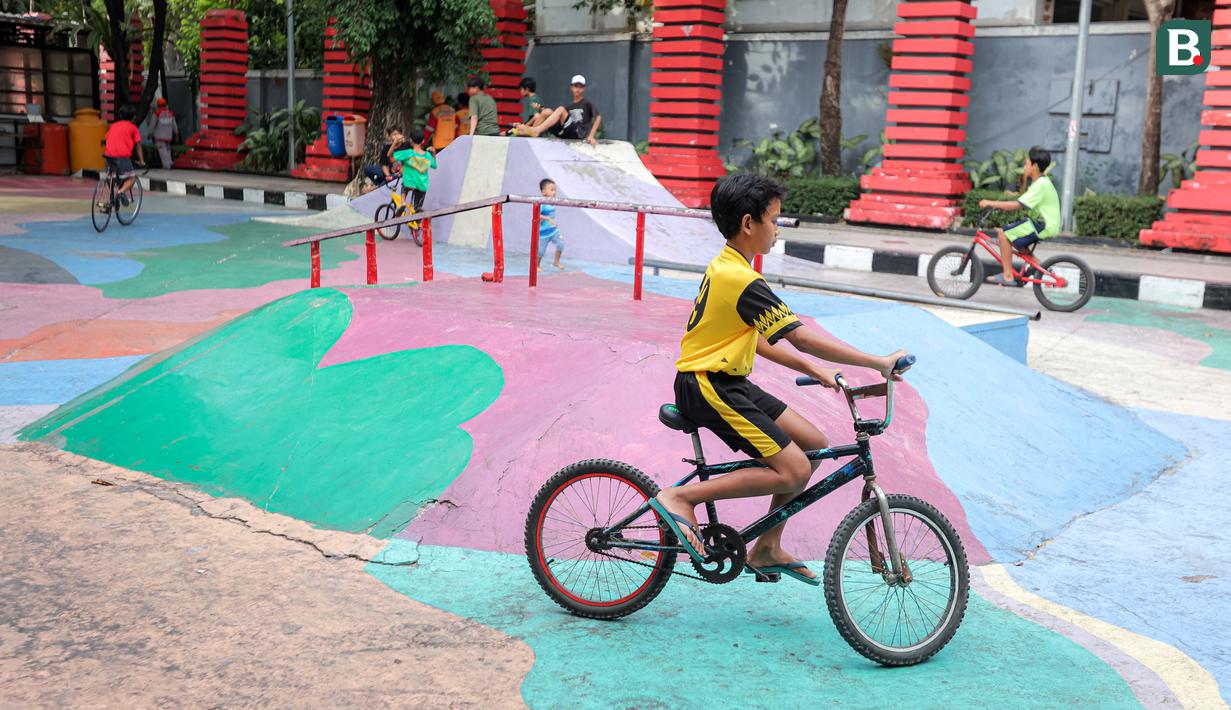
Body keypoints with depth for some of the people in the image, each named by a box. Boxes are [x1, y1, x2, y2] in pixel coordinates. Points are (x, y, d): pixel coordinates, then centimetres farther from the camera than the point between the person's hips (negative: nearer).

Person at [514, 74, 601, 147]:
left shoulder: (587, 103, 11)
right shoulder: (569, 107, 27)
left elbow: (598, 118, 0)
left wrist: (591, 136, -13)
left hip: (578, 134, -5)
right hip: (565, 133, 5)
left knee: (561, 110, -24)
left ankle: (536, 130, -40)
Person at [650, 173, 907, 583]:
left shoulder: (725, 268, 12)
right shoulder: (742, 280, -20)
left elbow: (756, 340, 17)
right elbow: (801, 337, -23)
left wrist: (813, 370, 11)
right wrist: (878, 362, -19)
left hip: (726, 382, 10)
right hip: (708, 388, -10)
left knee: (814, 444, 9)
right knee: (794, 471, -14)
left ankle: (767, 549, 16)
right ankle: (680, 498, -9)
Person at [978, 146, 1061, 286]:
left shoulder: (1040, 185, -18)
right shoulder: (1042, 182, 15)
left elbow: (1018, 205, -25)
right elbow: (1022, 203, 16)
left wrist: (991, 203, -22)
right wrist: (999, 205, 7)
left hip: (1043, 227, -10)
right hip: (1043, 224, 10)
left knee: (1004, 234, -12)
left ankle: (1007, 276, -10)